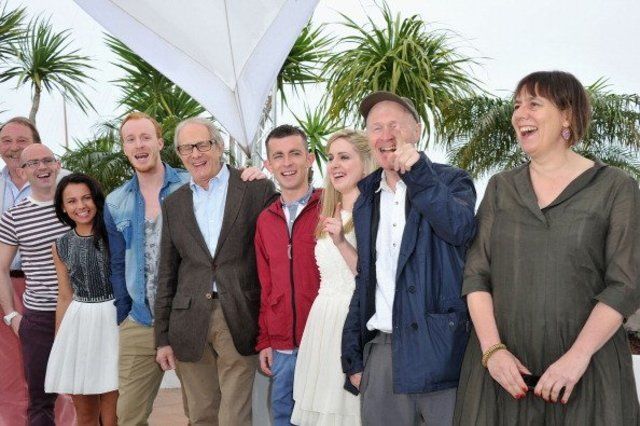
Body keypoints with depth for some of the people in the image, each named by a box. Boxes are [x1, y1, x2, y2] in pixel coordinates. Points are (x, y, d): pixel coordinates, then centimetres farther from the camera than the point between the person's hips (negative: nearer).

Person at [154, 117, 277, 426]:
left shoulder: (257, 189, 0)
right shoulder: (173, 204, 12)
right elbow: (167, 274, 13)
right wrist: (162, 337, 10)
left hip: (239, 321, -3)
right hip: (190, 325, 4)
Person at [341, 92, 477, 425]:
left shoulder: (450, 181, 1)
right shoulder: (366, 201, 14)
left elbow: (460, 229, -21)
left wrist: (417, 172, -27)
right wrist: (353, 356, 15)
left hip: (440, 348, -4)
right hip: (381, 350, 5)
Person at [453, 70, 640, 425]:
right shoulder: (500, 187, 9)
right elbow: (476, 274, 4)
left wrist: (577, 357, -17)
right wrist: (493, 349, -10)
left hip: (586, 370, -3)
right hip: (503, 366, 3)